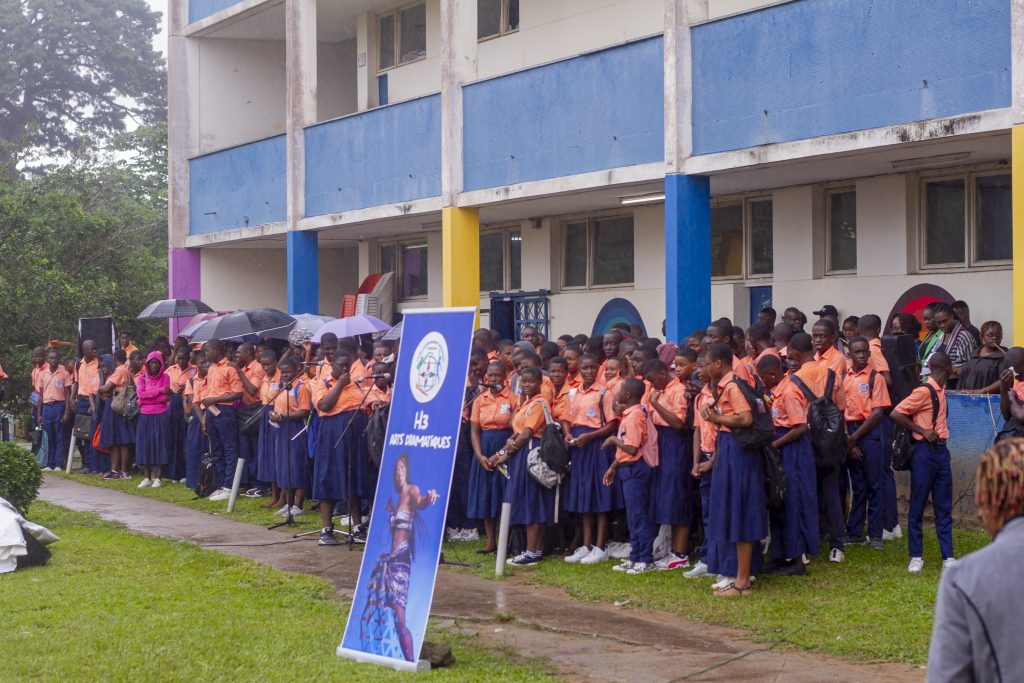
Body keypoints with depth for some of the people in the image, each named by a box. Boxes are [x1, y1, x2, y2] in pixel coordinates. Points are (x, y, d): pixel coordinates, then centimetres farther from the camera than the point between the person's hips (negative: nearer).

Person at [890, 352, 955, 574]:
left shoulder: (940, 389, 11)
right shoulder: (924, 391, -15)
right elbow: (896, 414, -18)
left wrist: (940, 427, 11)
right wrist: (921, 431, -15)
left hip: (941, 451, 8)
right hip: (924, 451, -8)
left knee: (944, 507, 8)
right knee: (917, 506, 1)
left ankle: (948, 556, 11)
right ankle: (916, 557, 8)